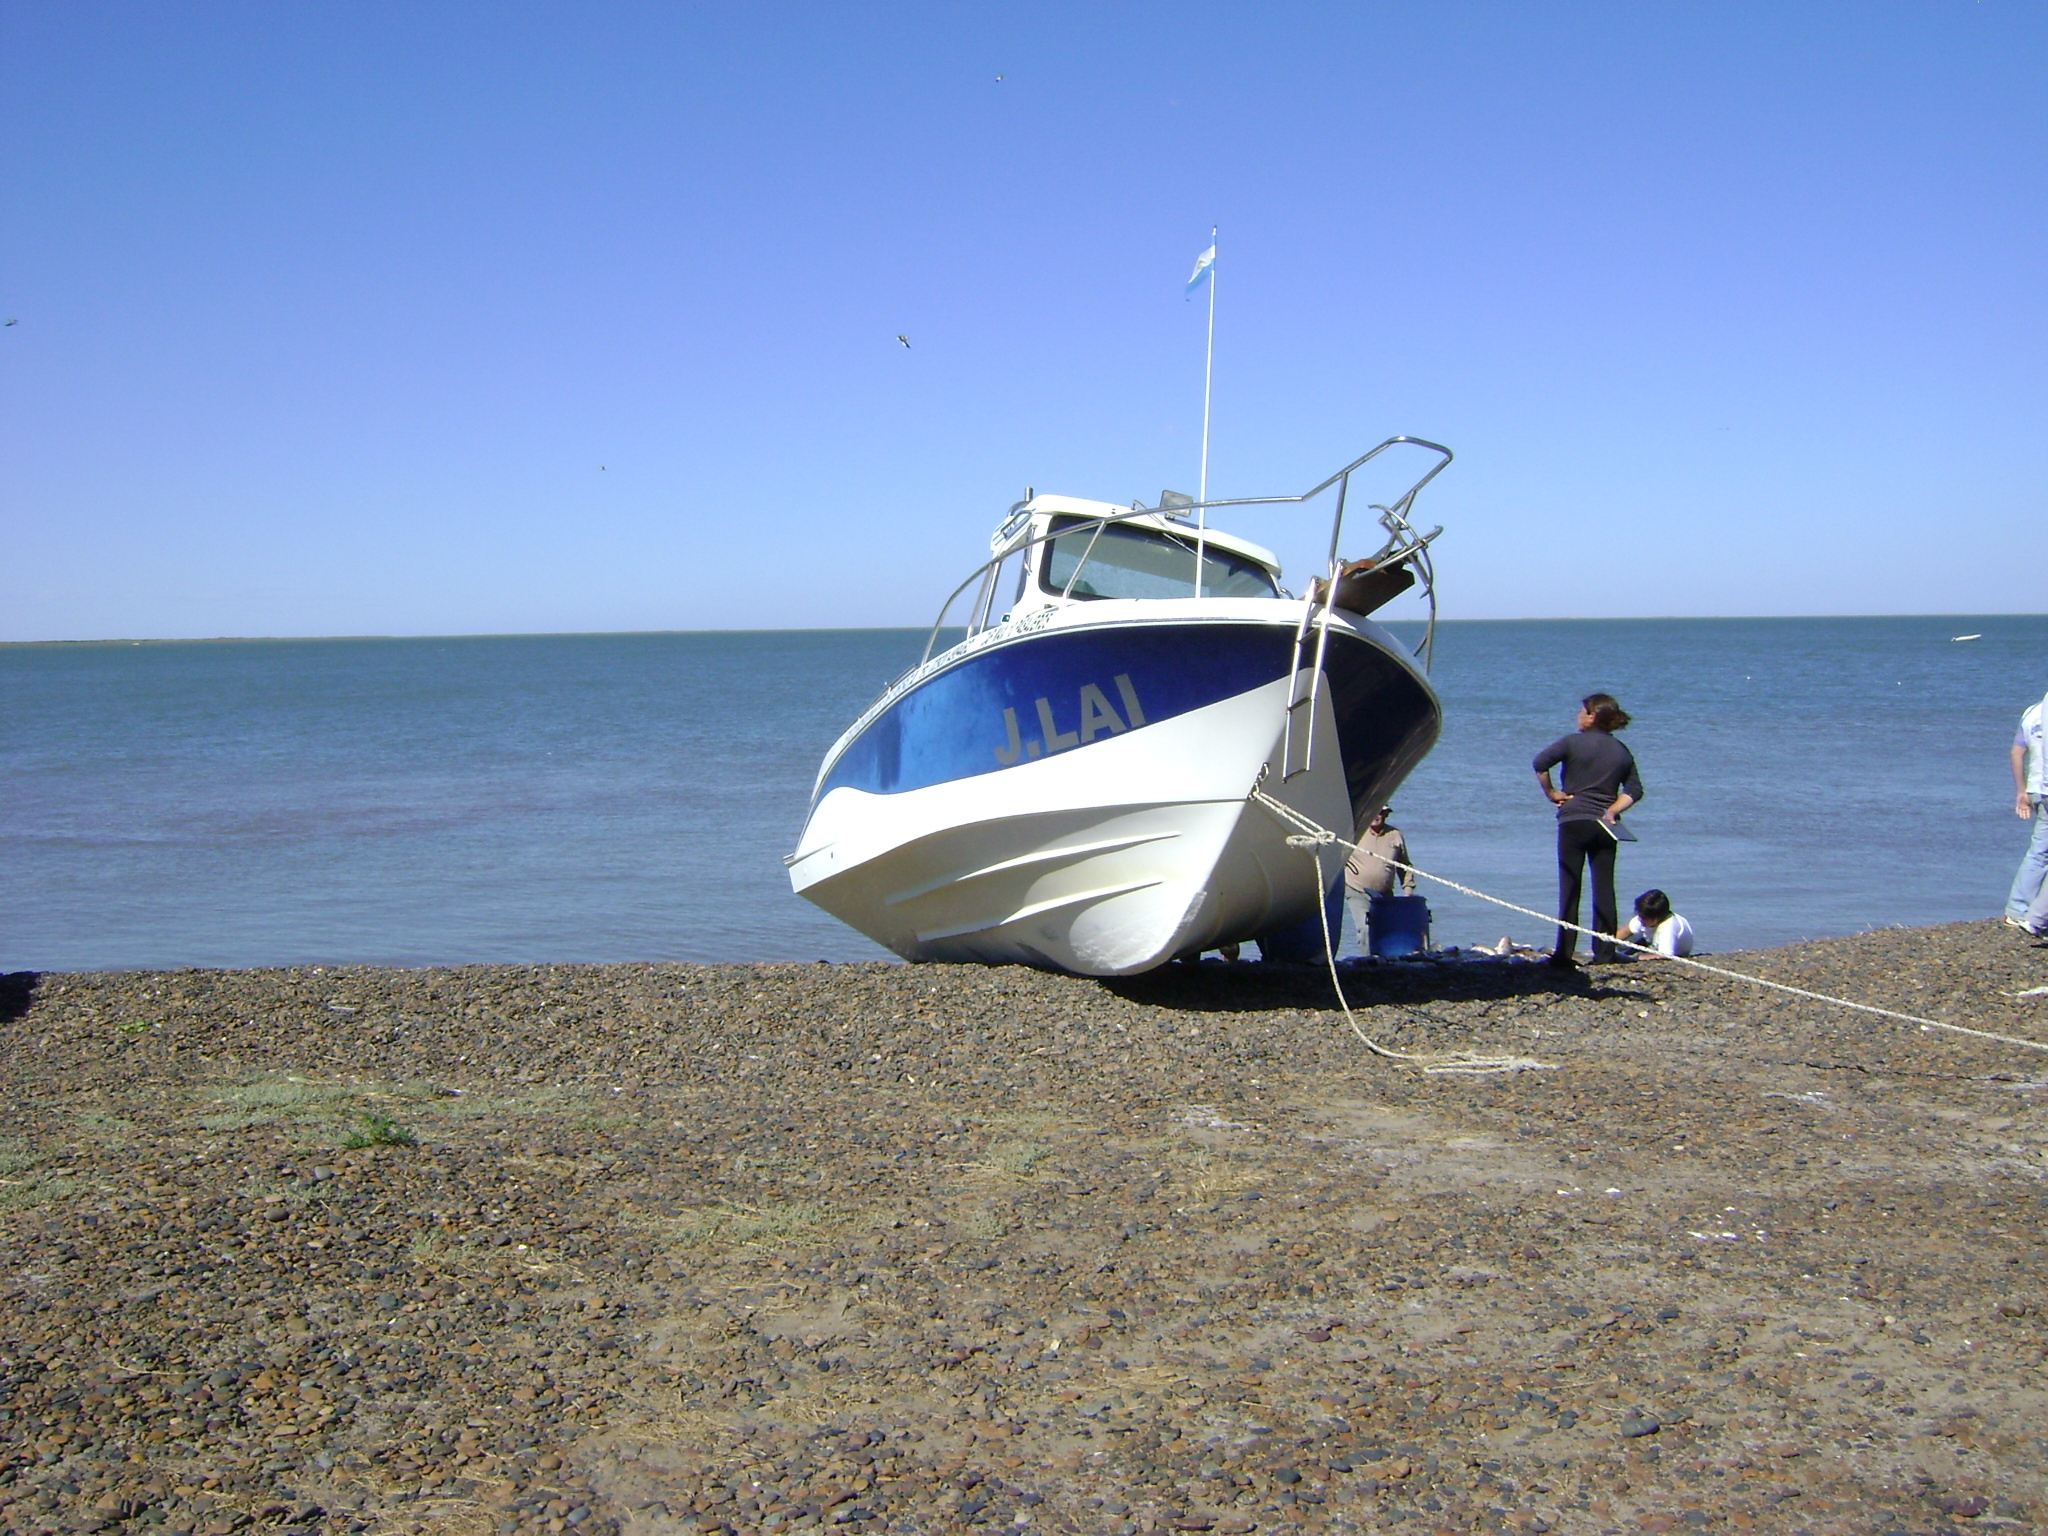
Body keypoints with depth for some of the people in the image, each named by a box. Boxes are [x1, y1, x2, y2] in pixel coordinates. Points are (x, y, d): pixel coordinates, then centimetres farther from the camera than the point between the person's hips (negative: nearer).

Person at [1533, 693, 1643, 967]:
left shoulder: (1574, 742, -4)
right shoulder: (1622, 752, 10)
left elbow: (1540, 763, -13)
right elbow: (1634, 790, 7)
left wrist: (1550, 793, -2)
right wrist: (1612, 810, 4)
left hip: (1573, 821, -4)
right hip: (1604, 824, 4)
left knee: (1569, 888, 0)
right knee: (1604, 888, 5)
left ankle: (1564, 952, -2)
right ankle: (1604, 953, 3)